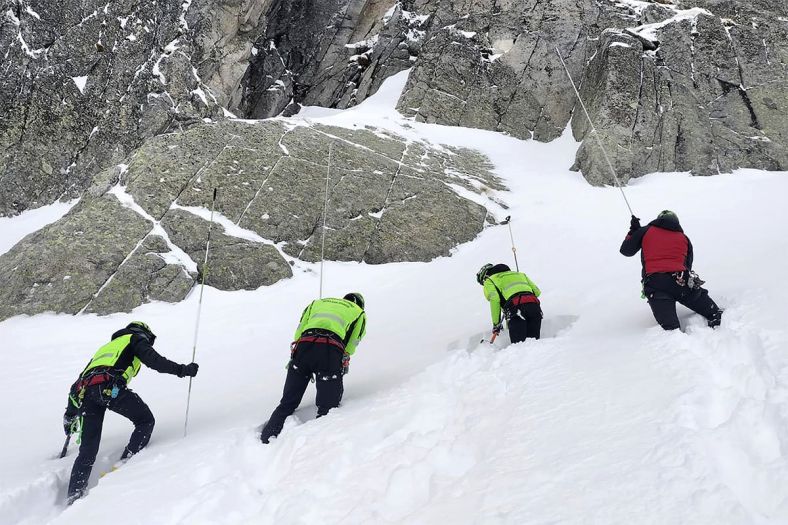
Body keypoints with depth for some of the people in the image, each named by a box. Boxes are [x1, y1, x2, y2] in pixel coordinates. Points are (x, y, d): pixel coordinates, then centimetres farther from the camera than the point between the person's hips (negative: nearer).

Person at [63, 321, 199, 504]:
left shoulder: (108, 346, 42)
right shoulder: (136, 338, 23)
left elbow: (80, 380, 39)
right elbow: (153, 360, 1)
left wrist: (70, 414, 43)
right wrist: (183, 370, 5)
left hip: (85, 390, 7)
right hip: (109, 387, -7)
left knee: (88, 450, 10)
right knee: (145, 420, 10)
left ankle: (74, 496, 2)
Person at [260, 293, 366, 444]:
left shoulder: (317, 302, 35)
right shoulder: (359, 312, 28)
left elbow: (299, 331, 21)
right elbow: (351, 345, 15)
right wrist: (343, 365, 25)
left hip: (303, 346, 3)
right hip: (331, 349, -3)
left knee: (287, 403, 11)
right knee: (327, 407, 5)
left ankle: (267, 439, 5)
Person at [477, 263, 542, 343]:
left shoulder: (489, 281, 21)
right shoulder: (519, 274, 37)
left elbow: (494, 299, 0)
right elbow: (537, 291, 27)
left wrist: (496, 323, 5)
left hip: (516, 308, -5)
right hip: (534, 305, 5)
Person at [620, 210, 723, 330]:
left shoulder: (646, 231, 17)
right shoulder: (684, 238, 25)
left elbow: (626, 250, 24)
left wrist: (633, 231, 37)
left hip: (655, 285, -2)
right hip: (681, 281, 2)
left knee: (670, 326, -16)